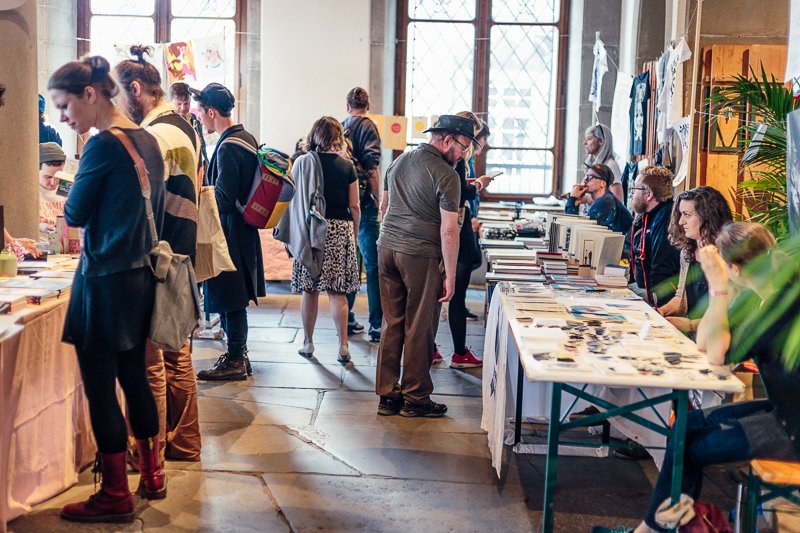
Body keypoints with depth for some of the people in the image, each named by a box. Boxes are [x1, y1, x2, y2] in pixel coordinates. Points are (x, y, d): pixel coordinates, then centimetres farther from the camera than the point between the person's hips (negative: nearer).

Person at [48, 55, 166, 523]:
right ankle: (153, 474, 30)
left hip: (105, 281, -9)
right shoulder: (148, 140, 9)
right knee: (135, 376, 18)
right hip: (140, 274, 9)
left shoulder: (103, 145, -16)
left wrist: (75, 190, 11)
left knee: (100, 387, 1)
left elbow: (74, 215, -7)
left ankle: (116, 497, 11)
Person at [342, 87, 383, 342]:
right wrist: (378, 202, -7)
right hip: (363, 202, -6)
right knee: (373, 265, -3)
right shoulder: (368, 127, -6)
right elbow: (371, 170, -13)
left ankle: (346, 320, 20)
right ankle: (376, 325, -4)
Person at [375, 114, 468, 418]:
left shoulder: (399, 162, 14)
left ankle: (387, 396, 17)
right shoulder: (446, 174, -10)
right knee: (419, 329, 4)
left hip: (387, 247, 7)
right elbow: (449, 230, -14)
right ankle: (415, 399, 14)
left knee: (391, 324, 12)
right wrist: (450, 276, -10)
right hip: (420, 256, -7)